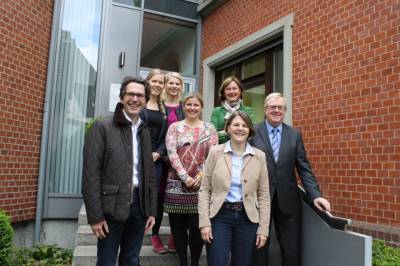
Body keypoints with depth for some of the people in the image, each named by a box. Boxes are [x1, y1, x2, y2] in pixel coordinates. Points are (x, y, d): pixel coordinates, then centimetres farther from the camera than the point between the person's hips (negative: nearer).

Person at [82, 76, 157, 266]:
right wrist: (95, 215, -14)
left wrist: (151, 210, 9)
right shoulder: (102, 127, -7)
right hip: (112, 207, -5)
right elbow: (91, 173, -11)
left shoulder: (144, 132, 11)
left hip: (139, 205, 5)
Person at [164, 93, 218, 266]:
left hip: (201, 184, 0)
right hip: (177, 183, 0)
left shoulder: (209, 128, 8)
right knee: (178, 226, 6)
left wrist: (200, 177, -10)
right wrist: (185, 177, -14)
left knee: (197, 226, 0)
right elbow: (172, 154, -5)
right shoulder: (175, 127, 5)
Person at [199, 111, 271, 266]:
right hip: (219, 215, -1)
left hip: (247, 218, 2)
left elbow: (263, 195, 3)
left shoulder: (259, 156, 1)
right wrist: (204, 222, -8)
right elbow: (204, 190, -1)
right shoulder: (215, 152, -2)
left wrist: (263, 228, -1)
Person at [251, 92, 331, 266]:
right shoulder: (253, 132, -2)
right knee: (259, 249, 11)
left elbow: (304, 168, 3)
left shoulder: (295, 135, 6)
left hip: (287, 200, 2)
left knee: (292, 251, 9)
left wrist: (315, 195, -8)